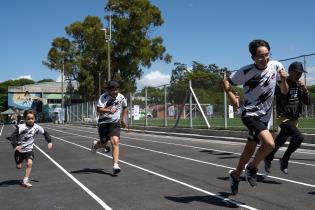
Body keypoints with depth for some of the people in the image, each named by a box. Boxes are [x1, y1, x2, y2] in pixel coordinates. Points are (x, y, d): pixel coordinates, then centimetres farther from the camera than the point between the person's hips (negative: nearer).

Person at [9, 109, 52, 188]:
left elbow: (45, 133, 6)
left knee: (29, 163, -19)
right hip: (19, 149, -1)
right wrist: (15, 145, -39)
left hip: (29, 149, 1)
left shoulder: (36, 127, -9)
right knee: (19, 167, 2)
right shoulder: (21, 127, -20)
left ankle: (25, 181, -8)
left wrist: (49, 142, -4)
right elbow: (12, 136, -24)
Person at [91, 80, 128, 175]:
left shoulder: (121, 97, -2)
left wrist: (123, 119, 16)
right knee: (103, 144, 9)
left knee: (115, 142, -17)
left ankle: (115, 165, -17)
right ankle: (95, 145, 48)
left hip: (115, 123, 2)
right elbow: (99, 109, -28)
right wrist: (109, 110, -45)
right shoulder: (103, 97, -15)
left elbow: (125, 107, 19)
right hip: (103, 123, -2)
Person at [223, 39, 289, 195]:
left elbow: (284, 91, 5)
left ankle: (235, 175, 38)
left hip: (264, 116, 5)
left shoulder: (276, 66, -3)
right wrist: (232, 96, -19)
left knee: (249, 151, 14)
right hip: (250, 114, -5)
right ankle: (252, 167, 1)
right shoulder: (246, 71, -14)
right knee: (269, 143, -26)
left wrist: (283, 79, -16)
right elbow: (226, 82, -2)